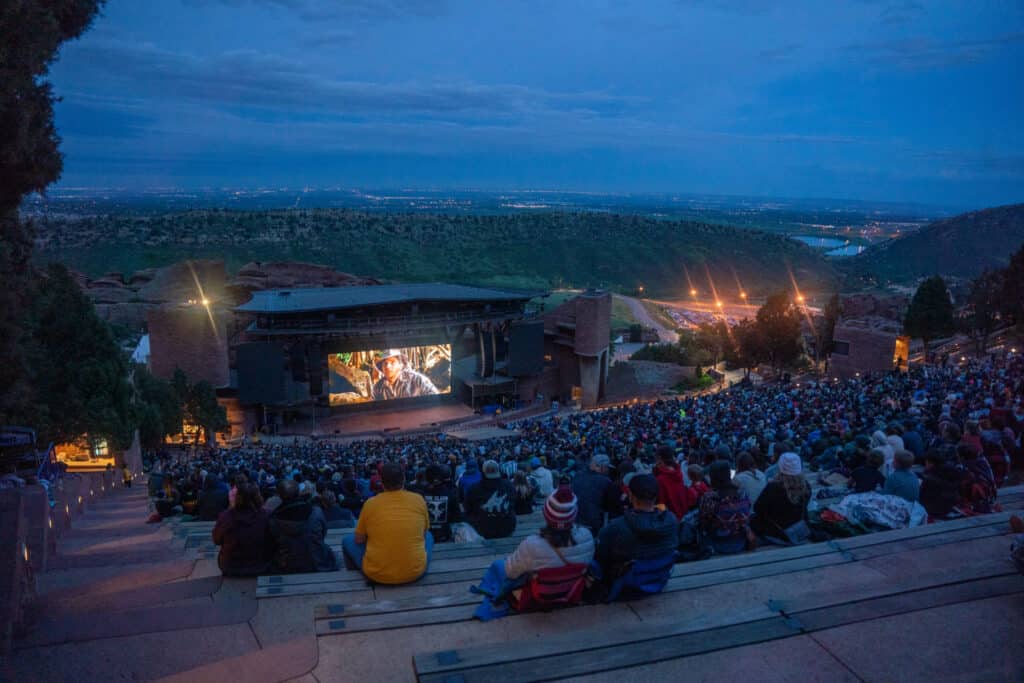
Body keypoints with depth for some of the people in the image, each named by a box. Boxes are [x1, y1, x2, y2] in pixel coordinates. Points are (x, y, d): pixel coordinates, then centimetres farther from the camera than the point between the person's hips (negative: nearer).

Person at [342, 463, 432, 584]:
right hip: (415, 571, 1)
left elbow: (358, 540, 5)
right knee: (428, 536, 30)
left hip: (377, 574, -1)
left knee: (348, 540, 23)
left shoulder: (370, 503, -7)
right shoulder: (419, 499, -3)